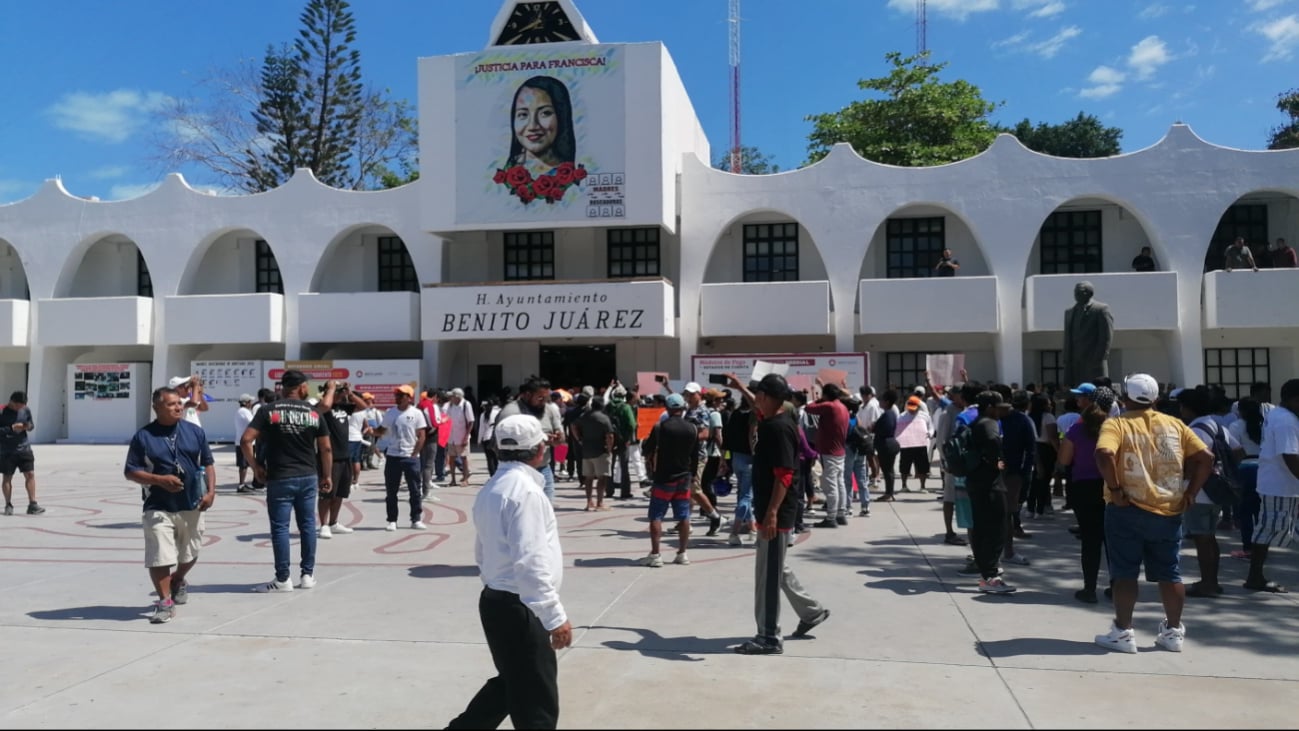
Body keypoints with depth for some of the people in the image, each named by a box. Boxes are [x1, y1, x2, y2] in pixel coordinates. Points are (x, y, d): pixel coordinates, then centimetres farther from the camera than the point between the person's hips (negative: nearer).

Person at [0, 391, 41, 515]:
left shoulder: (26, 410, 2)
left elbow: (31, 424, 14)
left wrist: (29, 426, -9)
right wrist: (11, 428, -23)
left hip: (24, 448, 3)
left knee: (30, 474, -2)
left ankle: (32, 504, 1)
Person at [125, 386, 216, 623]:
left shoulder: (194, 432, 4)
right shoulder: (143, 436, -4)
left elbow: (208, 463, 9)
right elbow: (130, 471, -3)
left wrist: (210, 491, -4)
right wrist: (159, 480, -18)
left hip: (192, 506, 3)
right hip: (158, 508, -3)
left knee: (189, 554, 18)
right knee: (159, 557, -8)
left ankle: (178, 581, 47)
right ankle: (165, 602, 7)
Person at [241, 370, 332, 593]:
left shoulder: (269, 411, -3)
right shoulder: (313, 413, 3)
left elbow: (246, 440, -12)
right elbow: (326, 448, 3)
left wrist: (256, 467, -1)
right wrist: (327, 476, 12)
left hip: (279, 479, -2)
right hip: (308, 477, 2)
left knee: (280, 527, 2)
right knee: (307, 525, 11)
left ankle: (283, 579, 5)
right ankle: (308, 574, 17)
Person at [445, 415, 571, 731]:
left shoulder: (491, 489, 11)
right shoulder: (525, 490, -18)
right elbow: (530, 563, -25)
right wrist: (555, 616, -22)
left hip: (495, 601, 10)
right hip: (519, 609, -9)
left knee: (510, 685, 25)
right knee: (538, 705, 2)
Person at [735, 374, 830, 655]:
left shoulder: (780, 428, -21)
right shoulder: (772, 419, 8)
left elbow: (784, 476, -26)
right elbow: (759, 408, 35)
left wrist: (772, 512, -29)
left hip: (775, 512, -10)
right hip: (768, 508, 10)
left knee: (767, 574, -2)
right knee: (776, 568, 21)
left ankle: (769, 638, 7)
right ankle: (811, 611, 36)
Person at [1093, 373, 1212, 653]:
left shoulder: (1116, 424, -5)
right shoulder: (1175, 425, 8)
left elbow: (1104, 454, -24)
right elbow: (1206, 457, 2)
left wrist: (1114, 489, -15)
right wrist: (1191, 493, 4)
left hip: (1128, 511, -4)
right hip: (1168, 511, 4)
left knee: (1125, 573, 3)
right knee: (1169, 573, 13)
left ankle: (1123, 633, 7)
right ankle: (1174, 632, 22)